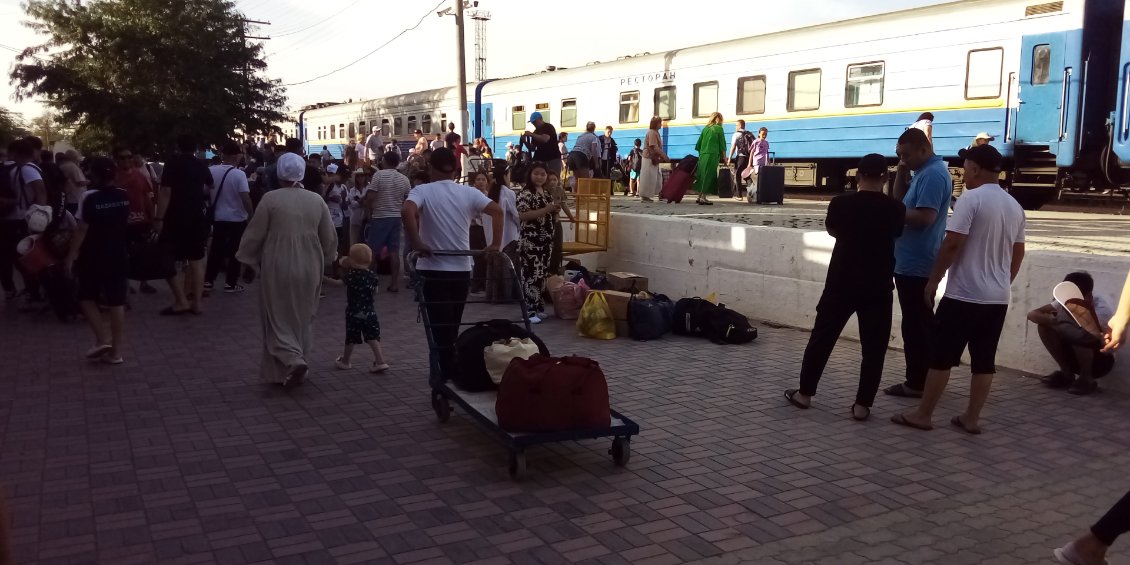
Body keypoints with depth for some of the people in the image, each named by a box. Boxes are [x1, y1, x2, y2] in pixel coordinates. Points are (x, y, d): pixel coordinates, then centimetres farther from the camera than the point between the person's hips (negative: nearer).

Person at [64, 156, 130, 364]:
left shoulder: (89, 197, -14)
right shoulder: (124, 196, 1)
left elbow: (82, 230, -15)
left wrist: (71, 255, -10)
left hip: (93, 256, -4)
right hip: (118, 255, 4)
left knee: (87, 297, 13)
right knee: (116, 302, 5)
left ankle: (102, 339, 1)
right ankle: (116, 351, 8)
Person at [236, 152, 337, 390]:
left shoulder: (270, 198, -9)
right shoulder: (317, 200, 1)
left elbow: (255, 234, -5)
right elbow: (329, 238, 6)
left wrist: (248, 261, 9)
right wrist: (322, 261, 23)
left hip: (278, 266, -3)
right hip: (309, 266, 3)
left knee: (279, 317, 5)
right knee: (303, 318, 15)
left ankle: (293, 360, -14)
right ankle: (298, 362, 22)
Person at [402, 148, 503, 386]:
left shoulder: (423, 190, -4)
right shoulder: (468, 192, 4)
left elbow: (406, 212, -24)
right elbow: (497, 211, -6)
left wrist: (417, 244, -17)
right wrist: (495, 244, -2)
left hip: (433, 269, -3)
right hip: (462, 269, 3)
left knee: (440, 326, 2)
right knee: (452, 326, 15)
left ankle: (446, 375, 3)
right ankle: (448, 371, 24)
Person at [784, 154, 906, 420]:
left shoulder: (840, 203, -8)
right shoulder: (894, 208, -6)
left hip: (841, 283, 0)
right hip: (878, 287, 0)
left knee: (822, 338, 12)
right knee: (873, 347, 7)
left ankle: (804, 393, 18)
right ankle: (862, 405, 6)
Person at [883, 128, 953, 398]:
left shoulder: (932, 174, -17)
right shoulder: (924, 172, 16)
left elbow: (925, 217, -26)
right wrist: (901, 171, 5)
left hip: (915, 264, -11)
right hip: (915, 262, 11)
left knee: (915, 325, -4)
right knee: (920, 324, 15)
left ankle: (917, 382, 3)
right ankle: (921, 379, 23)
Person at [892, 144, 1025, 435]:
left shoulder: (971, 199, -12)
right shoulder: (1014, 206, 11)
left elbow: (952, 244, -17)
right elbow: (1018, 254, 18)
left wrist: (933, 281, -9)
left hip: (964, 295, -7)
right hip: (998, 298, 7)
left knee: (941, 356, 0)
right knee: (984, 361, 9)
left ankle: (923, 414, 6)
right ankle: (972, 418, 14)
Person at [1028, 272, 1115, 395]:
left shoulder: (1101, 308, -24)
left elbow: (1095, 337, -40)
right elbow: (1032, 314, -15)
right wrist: (1054, 322, -32)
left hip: (1101, 360, -6)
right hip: (1076, 358, 6)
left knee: (1080, 335, -35)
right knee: (1044, 325, -12)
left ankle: (1086, 379, -12)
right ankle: (1066, 374, -2)